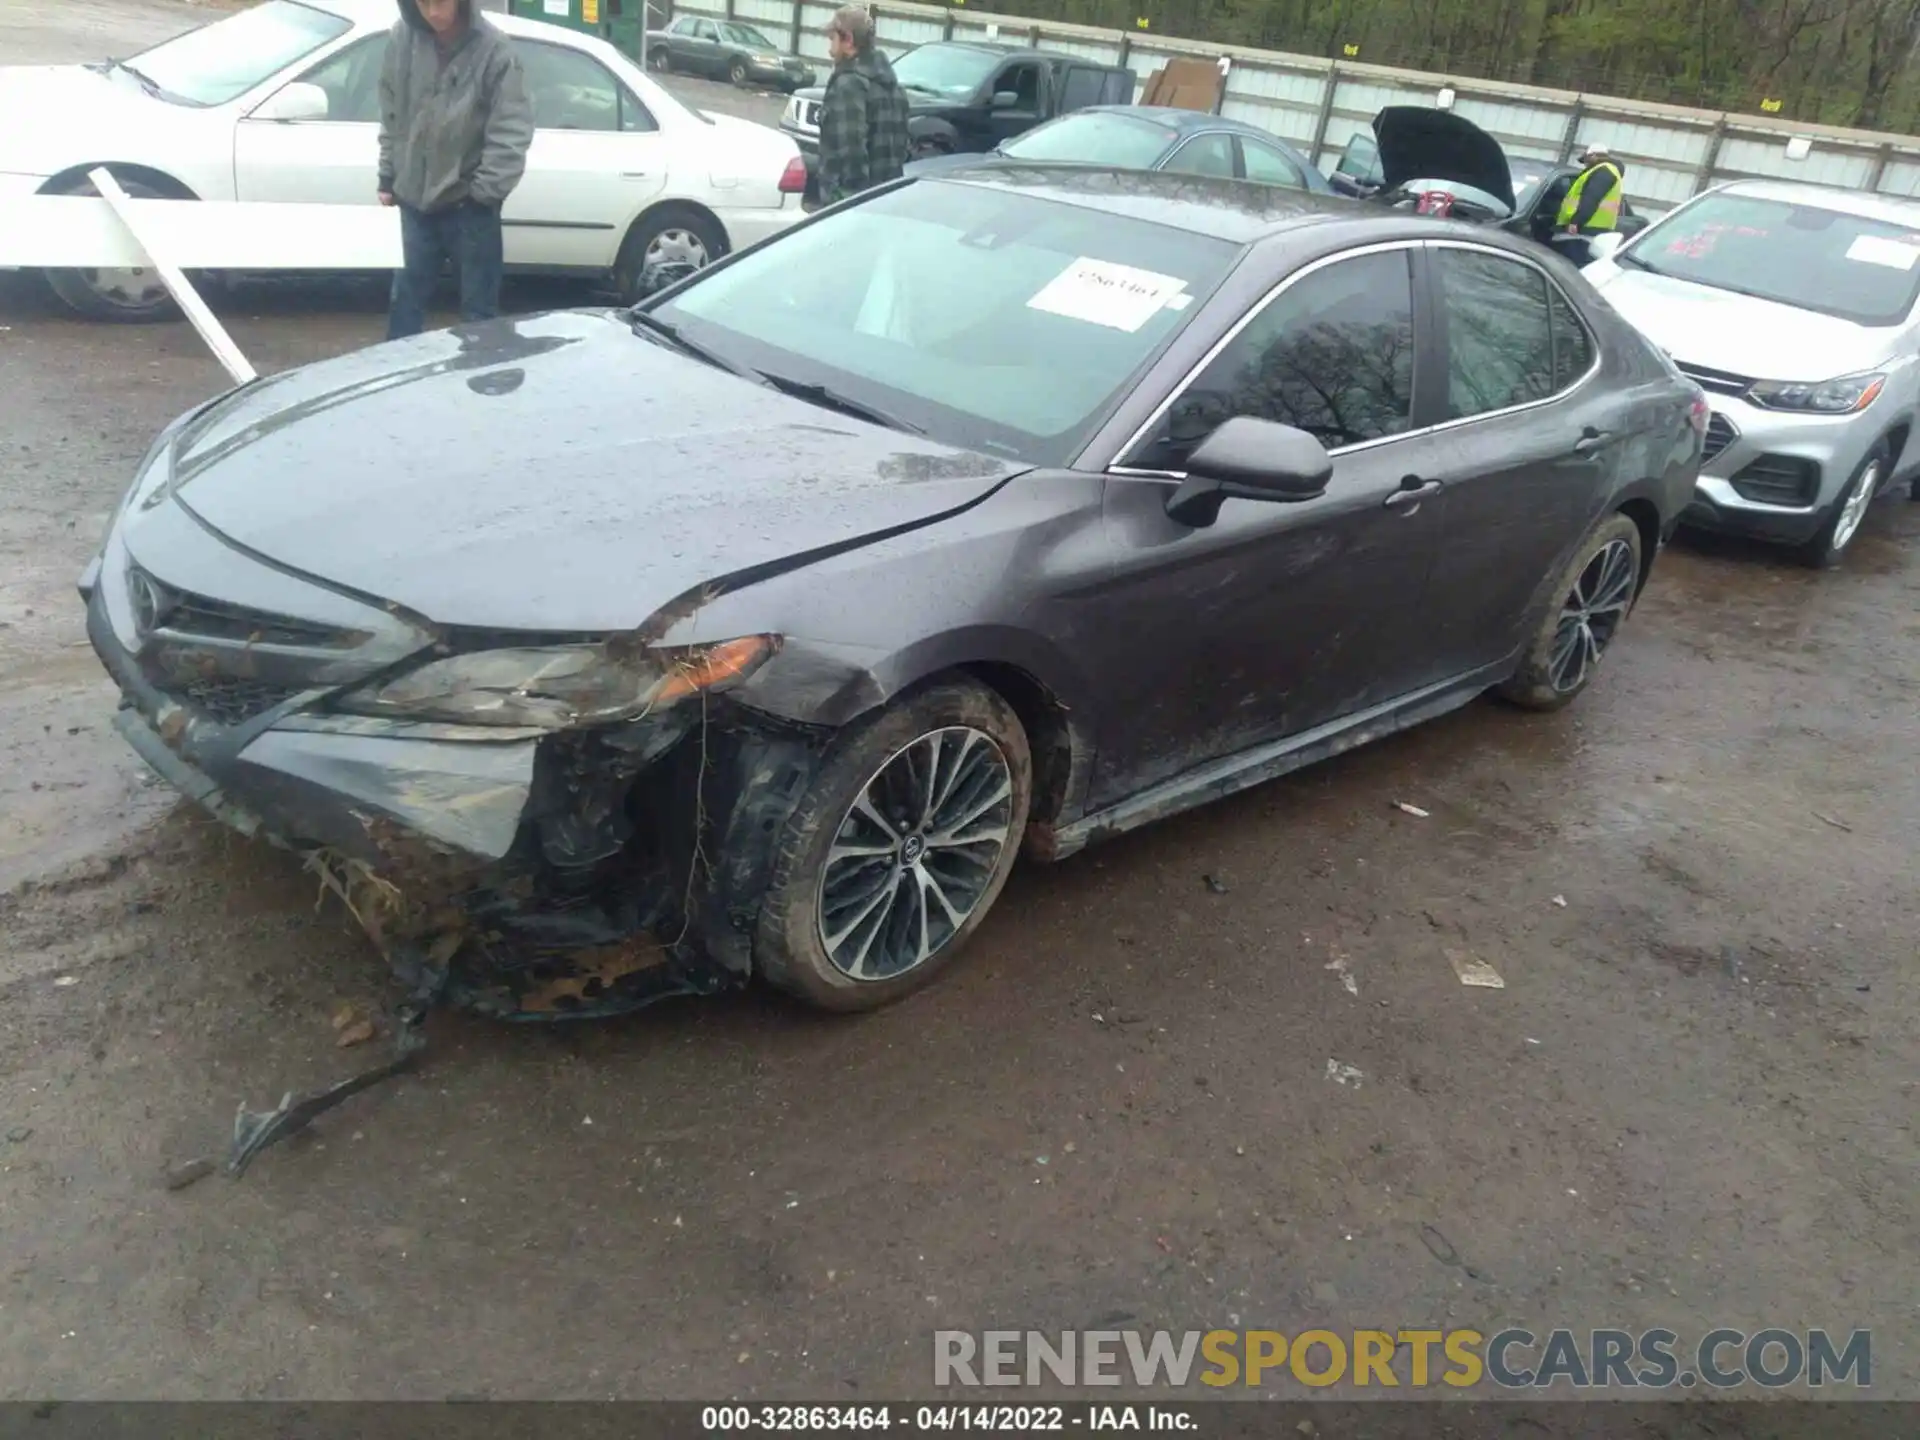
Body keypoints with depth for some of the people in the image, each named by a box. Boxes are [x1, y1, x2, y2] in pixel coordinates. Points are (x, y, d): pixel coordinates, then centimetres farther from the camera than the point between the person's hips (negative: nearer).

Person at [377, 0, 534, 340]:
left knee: (478, 304, 5)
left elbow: (511, 133, -13)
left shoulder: (493, 50, -14)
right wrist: (388, 176, 8)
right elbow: (390, 111, 9)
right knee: (406, 294, 13)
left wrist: (483, 193, -15)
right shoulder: (403, 37, -2)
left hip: (469, 202, -4)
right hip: (415, 197, 4)